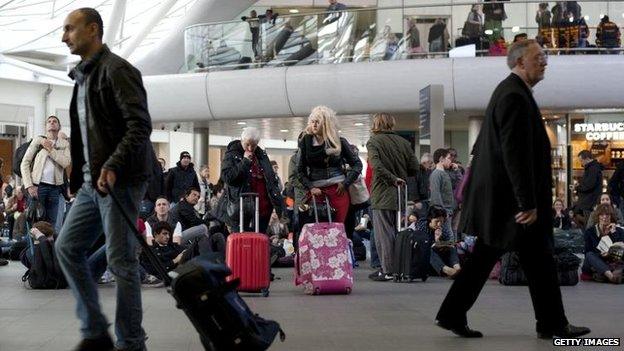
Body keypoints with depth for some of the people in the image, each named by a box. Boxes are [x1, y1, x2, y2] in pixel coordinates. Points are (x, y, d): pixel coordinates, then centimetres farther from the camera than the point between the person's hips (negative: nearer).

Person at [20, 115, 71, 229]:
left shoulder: (64, 144, 13)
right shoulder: (38, 140, 7)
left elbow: (66, 163, -4)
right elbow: (25, 163, 3)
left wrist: (50, 149, -7)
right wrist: (29, 186, -7)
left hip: (55, 188, 2)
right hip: (38, 185, -2)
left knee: (51, 223, 2)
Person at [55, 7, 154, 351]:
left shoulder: (116, 70, -10)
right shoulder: (83, 76, 18)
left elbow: (140, 125, -18)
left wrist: (112, 167, -27)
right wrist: (78, 177, 18)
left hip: (121, 181, -10)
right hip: (93, 181, 10)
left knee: (120, 261, -5)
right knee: (67, 247, 8)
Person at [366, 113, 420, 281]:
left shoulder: (373, 142, -4)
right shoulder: (404, 142, 9)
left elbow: (376, 165, -21)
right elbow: (415, 167, 5)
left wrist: (393, 179, -19)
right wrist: (402, 181, 15)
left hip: (382, 195, -5)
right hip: (401, 195, 5)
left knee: (384, 233, -1)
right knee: (398, 232, 13)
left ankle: (387, 270, -2)